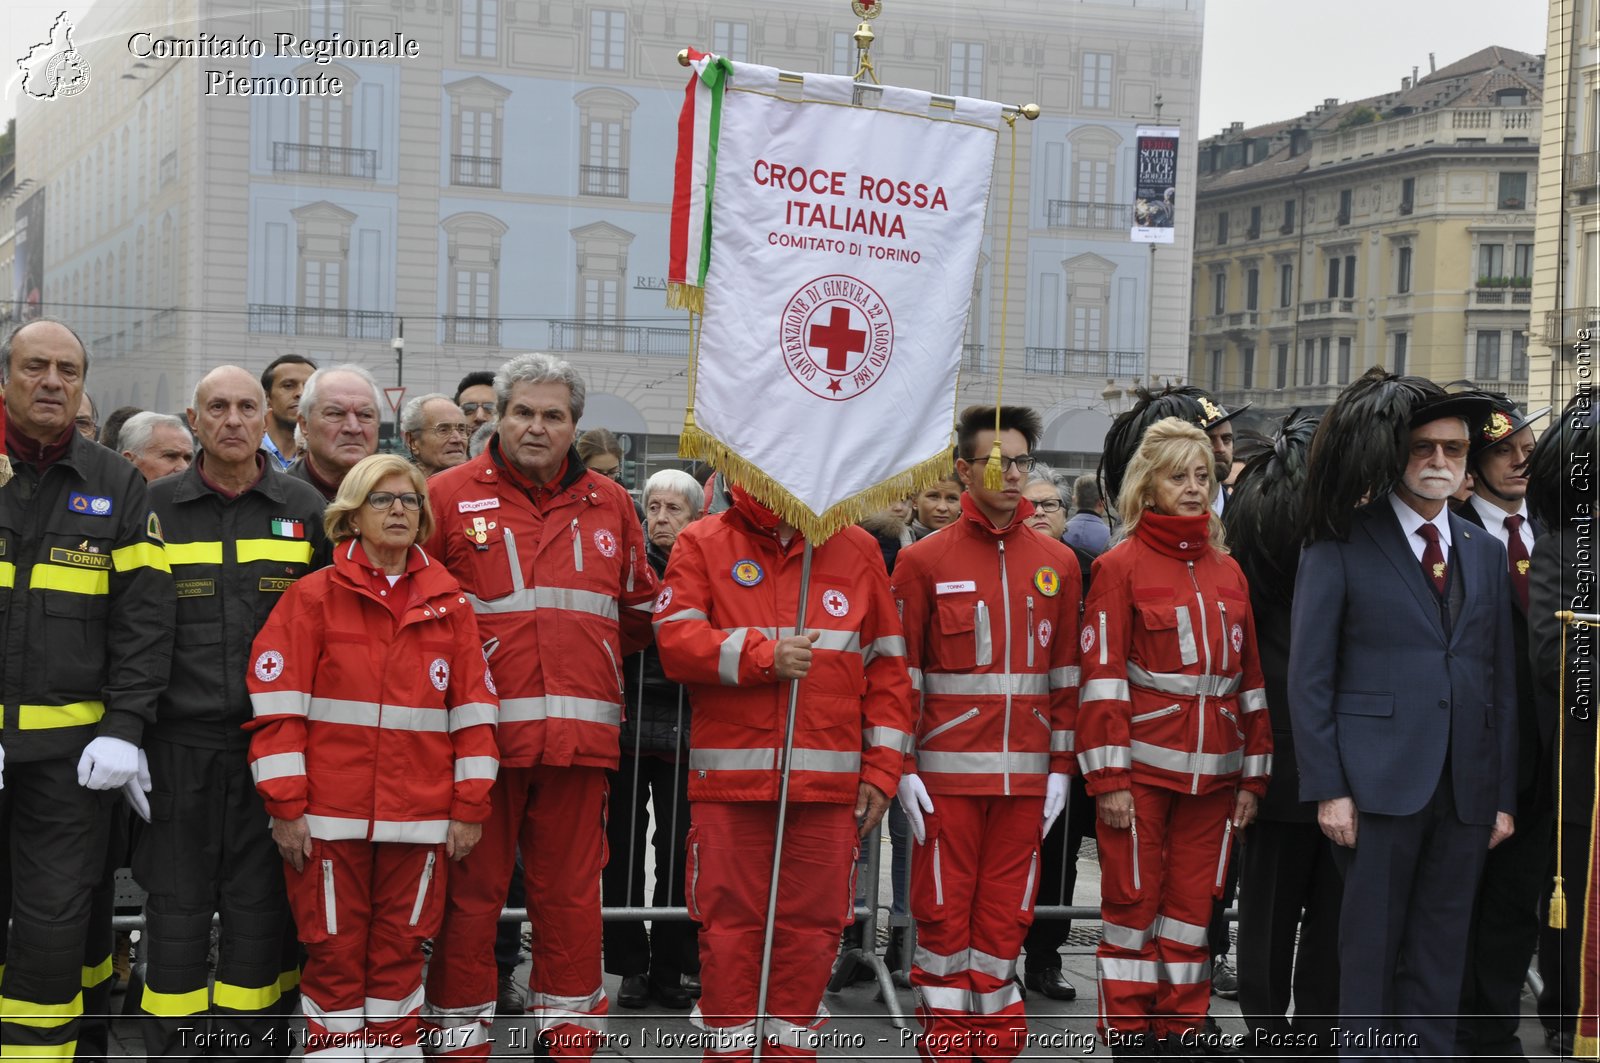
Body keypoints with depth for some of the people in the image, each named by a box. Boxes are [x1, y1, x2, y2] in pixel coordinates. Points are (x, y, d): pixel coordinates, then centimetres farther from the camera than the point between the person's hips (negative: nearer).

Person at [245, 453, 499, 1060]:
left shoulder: (448, 602, 9)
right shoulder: (314, 595, 1)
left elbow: (473, 708, 8)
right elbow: (277, 706, -3)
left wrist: (470, 807, 3)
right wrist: (285, 806, -8)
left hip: (421, 820, 2)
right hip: (329, 816, -2)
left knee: (400, 951, 8)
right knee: (334, 950, 3)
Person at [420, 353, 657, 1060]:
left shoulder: (608, 505, 13)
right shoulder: (451, 496, 3)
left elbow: (640, 609, 20)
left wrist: (592, 663, 7)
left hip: (577, 735, 3)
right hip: (481, 730, -3)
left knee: (570, 888, 9)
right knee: (471, 888, 3)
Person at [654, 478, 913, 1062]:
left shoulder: (857, 549, 11)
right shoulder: (702, 543, 6)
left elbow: (887, 667, 11)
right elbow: (676, 641, -5)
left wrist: (881, 770, 6)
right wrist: (764, 656, -14)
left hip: (830, 783, 2)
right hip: (729, 777, -1)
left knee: (812, 926, 3)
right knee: (729, 925, 1)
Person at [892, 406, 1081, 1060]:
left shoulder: (1058, 563, 8)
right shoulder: (924, 560, 0)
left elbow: (1066, 673, 10)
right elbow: (902, 672, -1)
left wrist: (1061, 767, 7)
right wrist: (903, 770, -5)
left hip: (1025, 774, 3)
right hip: (947, 772, -2)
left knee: (1006, 914, 7)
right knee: (943, 913, 2)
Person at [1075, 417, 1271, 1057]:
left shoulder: (1227, 571, 13)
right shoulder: (1121, 565, -2)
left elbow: (1248, 676, 14)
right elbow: (1102, 675, -7)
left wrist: (1252, 775, 9)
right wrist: (1108, 778, -13)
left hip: (1211, 774, 4)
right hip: (1142, 766, -4)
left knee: (1192, 907, 8)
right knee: (1133, 903, 2)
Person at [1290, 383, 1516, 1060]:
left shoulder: (1487, 554, 14)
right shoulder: (1342, 544, -1)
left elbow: (1502, 682, 14)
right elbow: (1310, 678, -4)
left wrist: (1504, 795, 8)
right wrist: (1327, 789, -10)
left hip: (1466, 792, 4)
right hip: (1378, 784, -4)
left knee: (1441, 960, 9)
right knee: (1370, 954, 2)